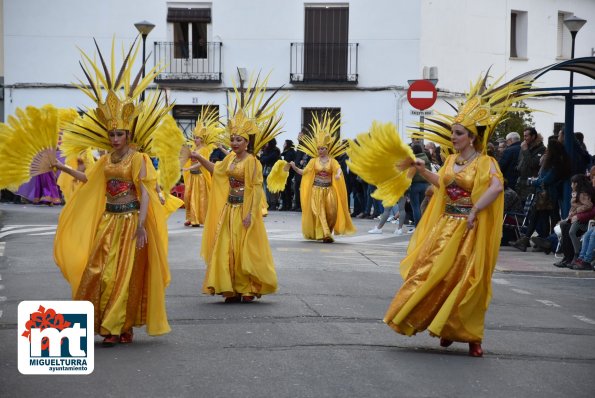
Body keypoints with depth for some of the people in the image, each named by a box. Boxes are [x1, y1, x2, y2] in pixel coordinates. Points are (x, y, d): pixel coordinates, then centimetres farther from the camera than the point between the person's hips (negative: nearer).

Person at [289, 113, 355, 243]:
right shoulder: (314, 161, 5)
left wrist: (338, 175, -38)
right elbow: (303, 172, 4)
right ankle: (325, 234, -8)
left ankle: (328, 231, 20)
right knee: (319, 212, -7)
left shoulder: (332, 161, 2)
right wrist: (294, 167, -13)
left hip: (329, 190, 0)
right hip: (317, 190, 0)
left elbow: (338, 169, -16)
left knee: (331, 212, -2)